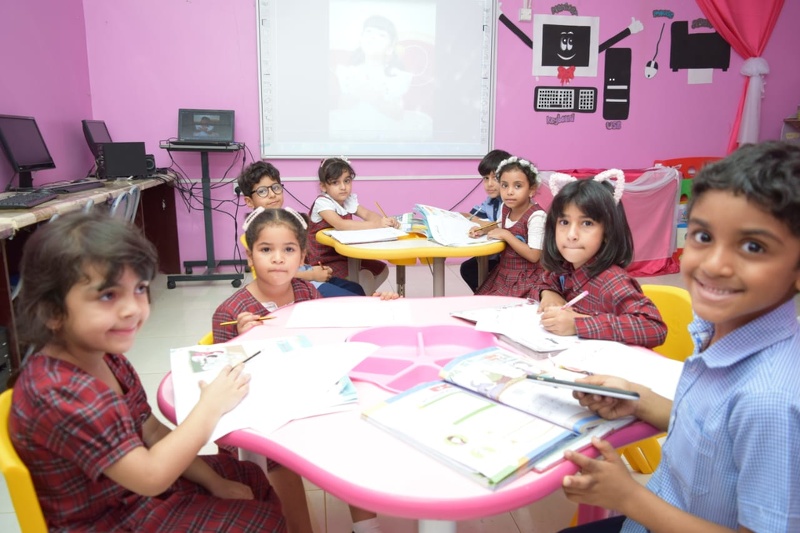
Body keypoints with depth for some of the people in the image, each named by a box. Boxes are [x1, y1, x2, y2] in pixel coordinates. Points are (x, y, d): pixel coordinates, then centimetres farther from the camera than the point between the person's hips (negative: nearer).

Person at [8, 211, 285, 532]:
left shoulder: (105, 356, -7)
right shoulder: (60, 394, -33)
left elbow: (151, 431, 1)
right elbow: (150, 477, -31)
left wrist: (215, 483, 0)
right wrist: (211, 406, -23)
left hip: (132, 486, 8)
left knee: (255, 479, 18)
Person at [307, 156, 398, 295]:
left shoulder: (349, 200, 4)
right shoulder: (322, 202, -19)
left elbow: (367, 214, -7)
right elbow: (339, 224, -34)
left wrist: (385, 221, -31)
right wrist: (375, 224, -40)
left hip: (346, 255, 8)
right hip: (325, 260, -8)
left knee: (382, 269, 7)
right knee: (365, 277, -23)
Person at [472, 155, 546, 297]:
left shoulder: (536, 216, -22)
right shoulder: (506, 208, 0)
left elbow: (534, 256, -26)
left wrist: (506, 235, -24)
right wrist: (484, 230, 3)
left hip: (525, 279, -7)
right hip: (503, 274, 7)